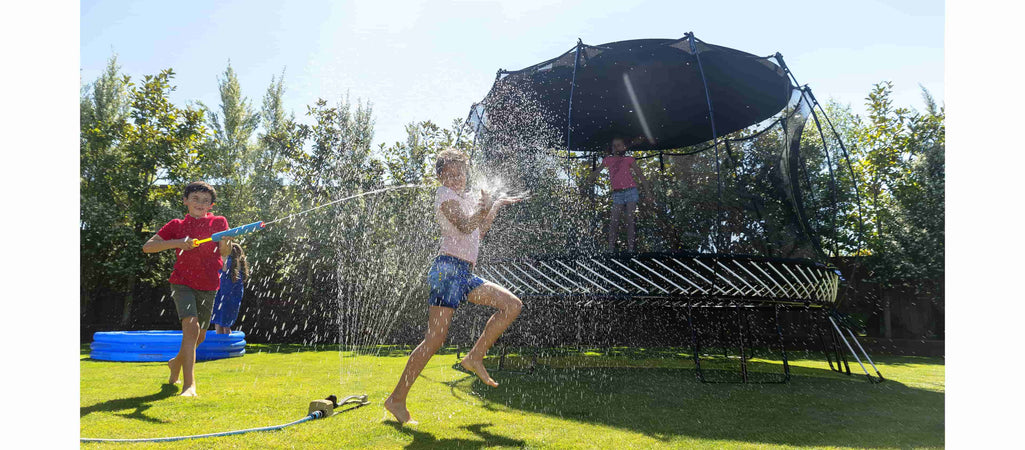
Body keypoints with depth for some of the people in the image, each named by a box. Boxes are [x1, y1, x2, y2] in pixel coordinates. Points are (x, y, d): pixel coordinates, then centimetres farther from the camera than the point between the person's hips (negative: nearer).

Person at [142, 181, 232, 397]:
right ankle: (189, 384, -23)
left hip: (208, 285, 3)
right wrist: (178, 243, -15)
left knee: (200, 336, 14)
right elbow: (147, 246, -1)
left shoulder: (218, 222, 5)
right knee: (191, 327, -22)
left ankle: (177, 362, 45)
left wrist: (225, 242, -25)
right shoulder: (177, 225, 3)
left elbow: (224, 253, -2)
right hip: (183, 282, -3)